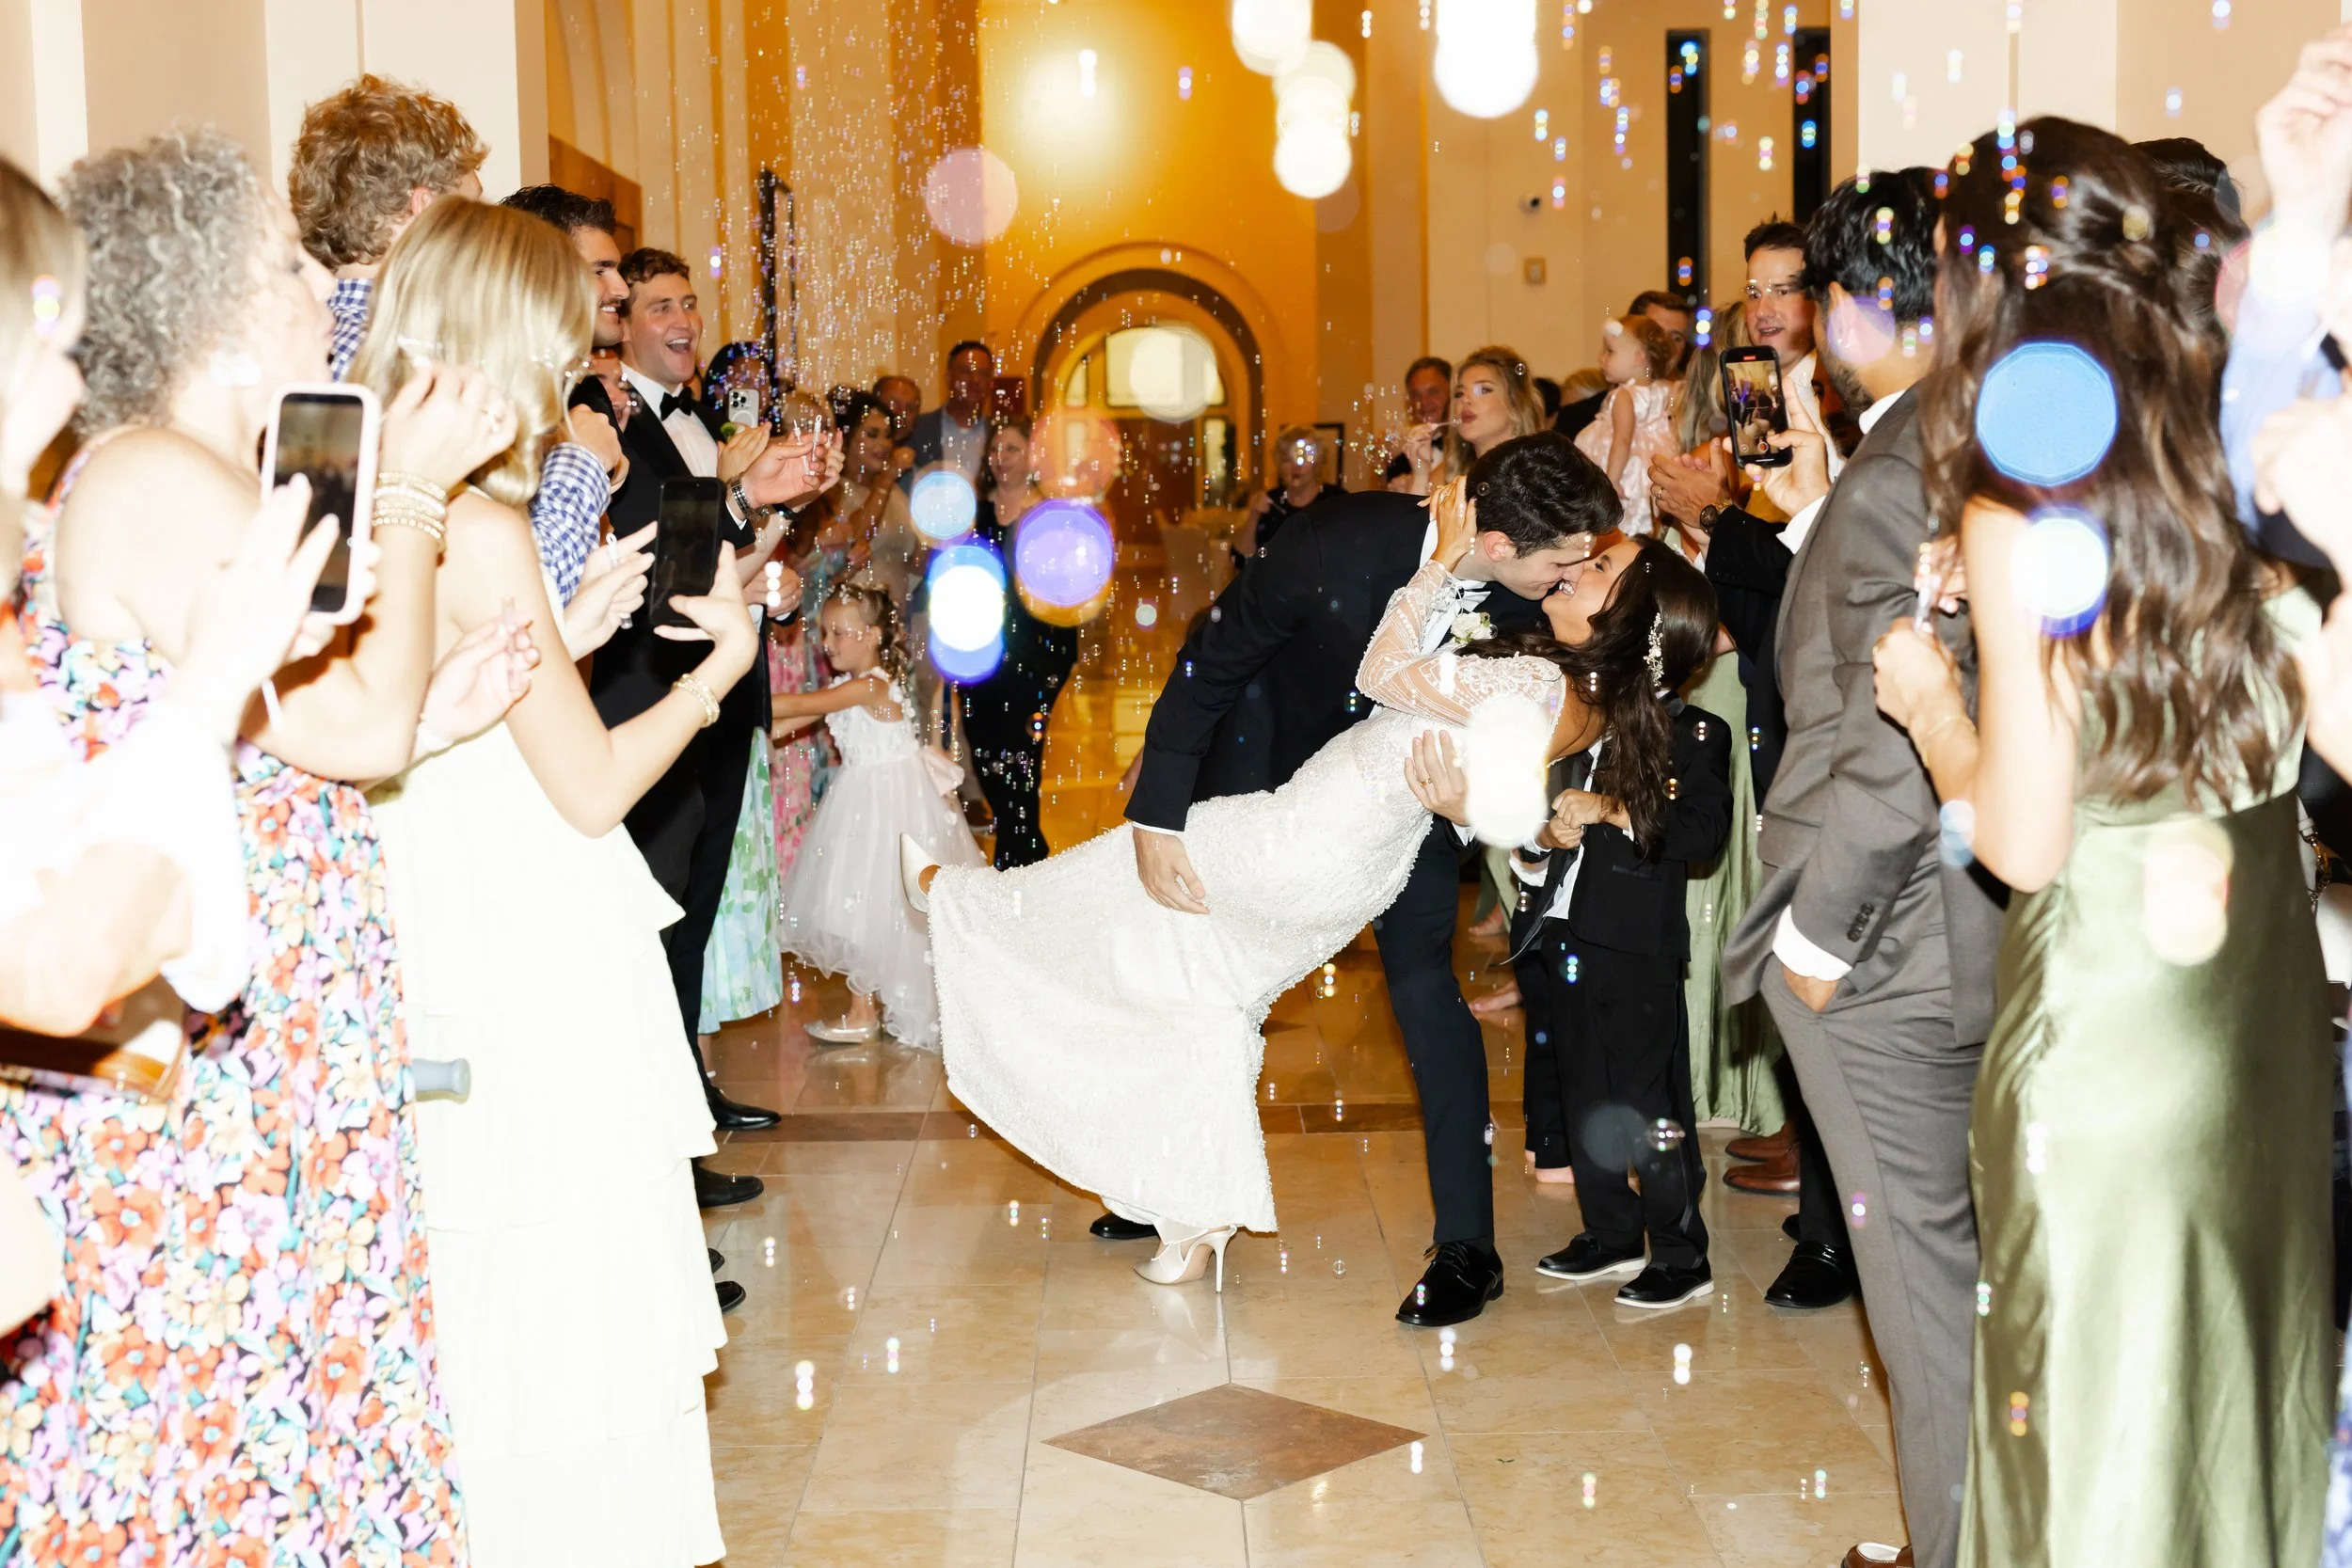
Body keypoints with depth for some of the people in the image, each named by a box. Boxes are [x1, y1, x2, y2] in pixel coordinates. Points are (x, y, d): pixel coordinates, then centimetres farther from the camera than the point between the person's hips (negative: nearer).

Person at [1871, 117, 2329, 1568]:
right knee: (2240, 1365, 22)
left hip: (2109, 1011, -6)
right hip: (2270, 1000, 6)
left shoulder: (2015, 518, -15)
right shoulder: (2258, 468, 0)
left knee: (2102, 1410, 10)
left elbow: (2026, 839, -16)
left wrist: (1932, 707, 2)